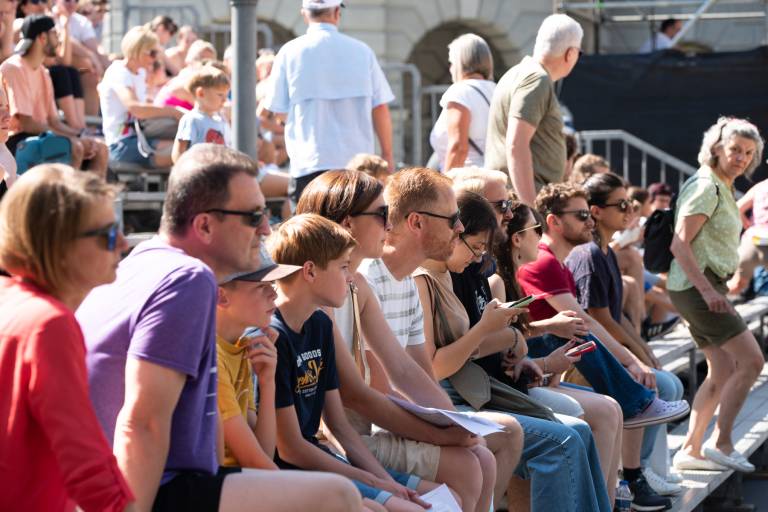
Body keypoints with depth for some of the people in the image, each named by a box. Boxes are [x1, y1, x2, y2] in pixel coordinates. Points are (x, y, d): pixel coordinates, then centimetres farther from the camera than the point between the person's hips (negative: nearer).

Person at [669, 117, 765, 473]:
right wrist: (708, 290, -27)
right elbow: (680, 244, -20)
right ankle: (720, 442, -9)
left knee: (722, 372, 11)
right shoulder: (705, 187, -13)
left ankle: (690, 450, 13)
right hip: (696, 286, -10)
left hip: (708, 287, 10)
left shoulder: (724, 189, 17)